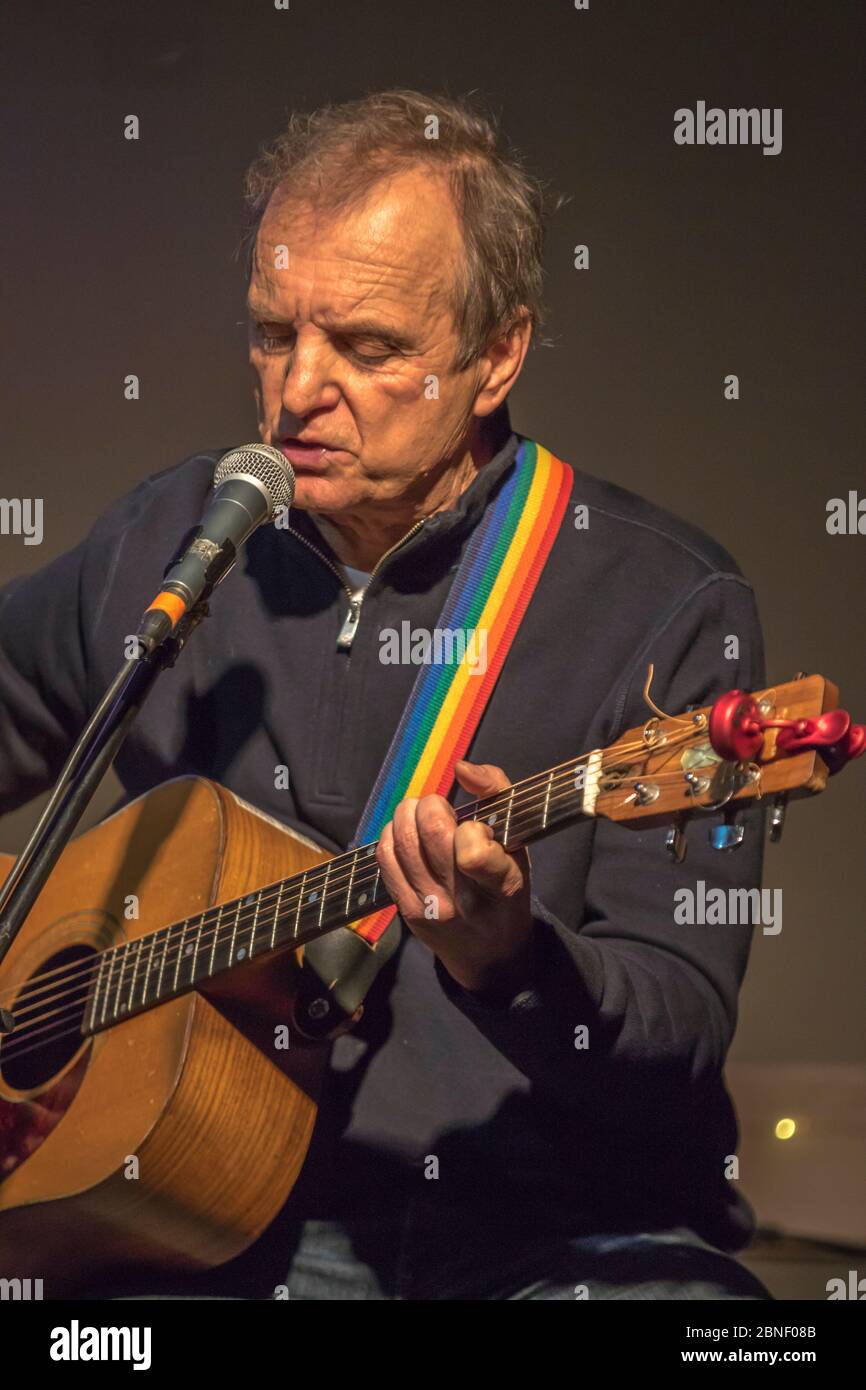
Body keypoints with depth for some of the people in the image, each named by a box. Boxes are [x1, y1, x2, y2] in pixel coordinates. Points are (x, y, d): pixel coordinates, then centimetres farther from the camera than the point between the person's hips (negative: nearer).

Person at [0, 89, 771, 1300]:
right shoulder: (176, 540, 8)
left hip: (564, 1234, -2)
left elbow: (679, 1038, -10)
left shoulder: (666, 607, -5)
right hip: (235, 1232, 2)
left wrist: (500, 953, -30)